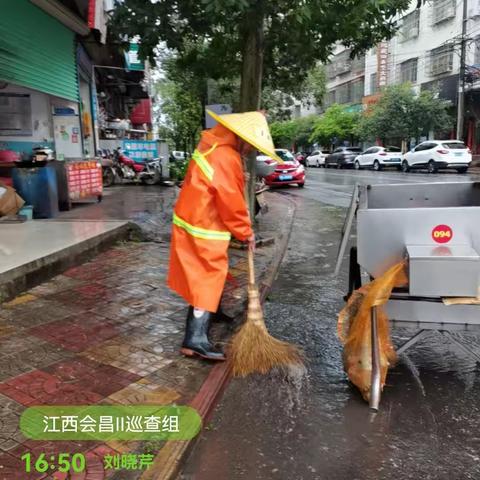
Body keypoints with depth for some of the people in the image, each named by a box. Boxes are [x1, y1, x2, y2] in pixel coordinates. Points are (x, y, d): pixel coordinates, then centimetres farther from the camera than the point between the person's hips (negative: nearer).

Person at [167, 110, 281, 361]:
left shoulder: (213, 147, 8)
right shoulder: (226, 159, -22)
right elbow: (232, 204, -18)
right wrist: (246, 232, -7)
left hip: (197, 221, 10)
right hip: (203, 230, -10)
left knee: (208, 275, 24)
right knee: (208, 278, -5)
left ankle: (212, 310, 43)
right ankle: (195, 339, -3)